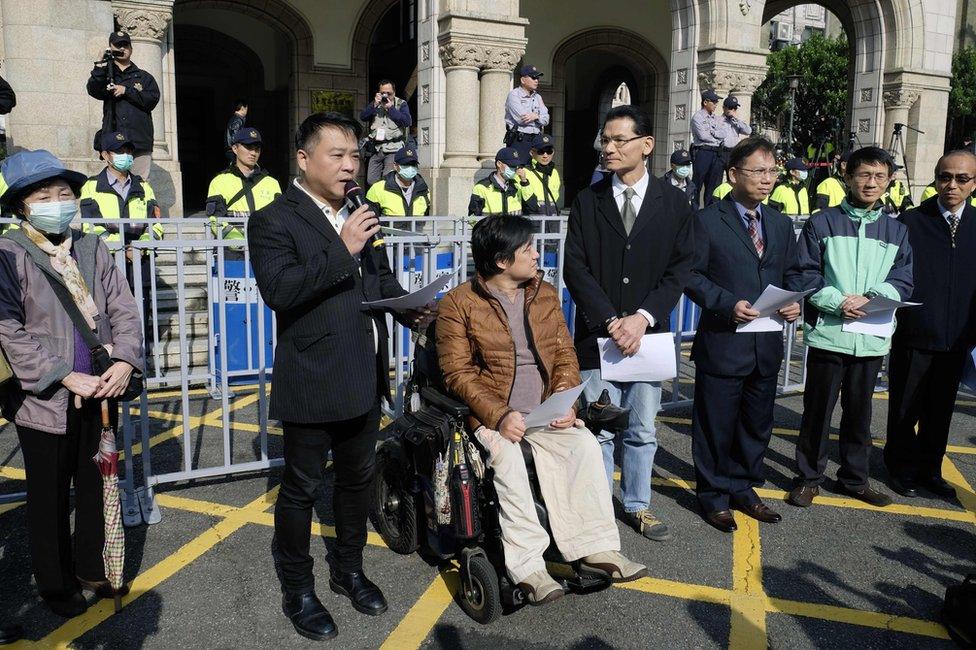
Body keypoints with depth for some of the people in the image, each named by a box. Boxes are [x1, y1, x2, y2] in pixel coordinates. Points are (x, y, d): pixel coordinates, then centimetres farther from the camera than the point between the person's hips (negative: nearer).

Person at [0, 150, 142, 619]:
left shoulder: (92, 248, 3)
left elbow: (123, 309, 2)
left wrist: (125, 360, -14)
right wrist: (65, 377, -20)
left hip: (99, 393, 4)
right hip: (43, 400, -4)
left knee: (98, 489, 17)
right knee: (50, 501, 12)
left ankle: (92, 568, 37)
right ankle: (56, 585, 31)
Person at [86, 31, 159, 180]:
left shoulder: (144, 77, 20)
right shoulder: (104, 74, 19)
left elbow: (153, 99, 2)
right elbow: (94, 90, -2)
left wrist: (126, 91, -4)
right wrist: (101, 65, -11)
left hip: (140, 141, 0)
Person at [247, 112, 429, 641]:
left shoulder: (357, 214, 11)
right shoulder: (273, 220, -11)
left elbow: (381, 278, 20)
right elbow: (277, 289, -25)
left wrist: (411, 308, 1)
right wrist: (342, 252, -27)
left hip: (365, 378, 7)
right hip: (312, 383, -7)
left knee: (357, 479, 20)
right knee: (301, 488, 8)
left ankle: (349, 569, 40)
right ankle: (297, 592, 26)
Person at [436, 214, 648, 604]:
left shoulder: (545, 294, 12)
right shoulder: (458, 304, -4)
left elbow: (565, 354, 11)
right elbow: (457, 372, -8)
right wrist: (499, 416, -21)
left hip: (545, 409, 4)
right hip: (493, 413, -4)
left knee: (585, 445, -21)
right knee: (508, 458, -31)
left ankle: (595, 550, -14)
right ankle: (526, 566, -25)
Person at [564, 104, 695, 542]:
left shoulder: (672, 201, 3)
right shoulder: (588, 201, 3)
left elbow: (680, 268, 0)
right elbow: (575, 268, -3)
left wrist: (642, 317, -12)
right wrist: (611, 322, -13)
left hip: (648, 333, 1)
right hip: (597, 334, 0)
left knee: (642, 430, 11)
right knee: (598, 431, 4)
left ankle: (637, 505, 27)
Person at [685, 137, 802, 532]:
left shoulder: (781, 224, 12)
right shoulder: (708, 221, -7)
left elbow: (790, 274, 16)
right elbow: (692, 275, -10)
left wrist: (794, 302, -4)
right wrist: (727, 304, -22)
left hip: (767, 344, 6)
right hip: (722, 342, -6)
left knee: (757, 424, 17)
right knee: (716, 425, 5)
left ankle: (743, 487, 34)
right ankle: (713, 494, 22)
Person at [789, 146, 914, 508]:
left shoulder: (896, 231, 12)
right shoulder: (822, 223, 1)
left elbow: (903, 280, 6)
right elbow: (805, 274, -3)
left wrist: (871, 298, -12)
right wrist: (837, 302, -16)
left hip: (872, 338, 3)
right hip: (828, 333, -3)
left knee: (859, 411, 13)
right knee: (818, 409, 4)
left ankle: (854, 478, 27)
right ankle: (808, 478, 16)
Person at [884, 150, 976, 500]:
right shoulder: (910, 222, -5)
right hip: (913, 335, -3)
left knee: (940, 408, 15)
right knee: (905, 408, 8)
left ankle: (929, 469, 31)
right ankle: (902, 467, 26)